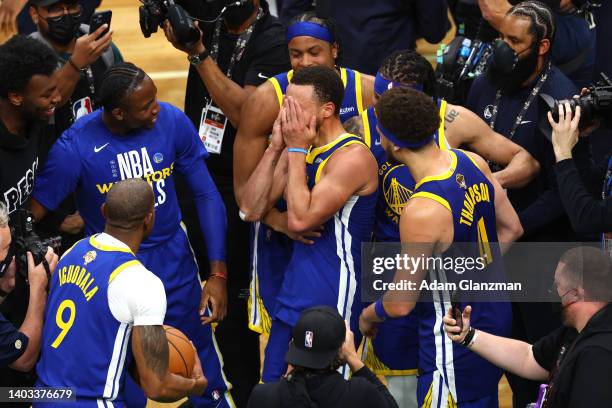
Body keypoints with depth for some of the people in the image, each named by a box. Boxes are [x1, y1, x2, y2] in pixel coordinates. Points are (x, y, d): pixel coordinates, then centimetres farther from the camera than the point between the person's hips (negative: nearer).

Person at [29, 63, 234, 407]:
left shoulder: (173, 122, -13)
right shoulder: (75, 147, -21)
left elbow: (207, 195, -5)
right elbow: (30, 218, -14)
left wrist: (218, 274, -9)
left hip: (174, 260, 2)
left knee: (206, 378, 10)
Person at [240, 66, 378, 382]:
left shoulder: (352, 157, -18)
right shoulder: (300, 149, 8)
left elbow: (299, 220, -26)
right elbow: (251, 210, 2)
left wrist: (297, 150, -18)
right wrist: (276, 147, -4)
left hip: (332, 301, -9)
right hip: (293, 293, 9)